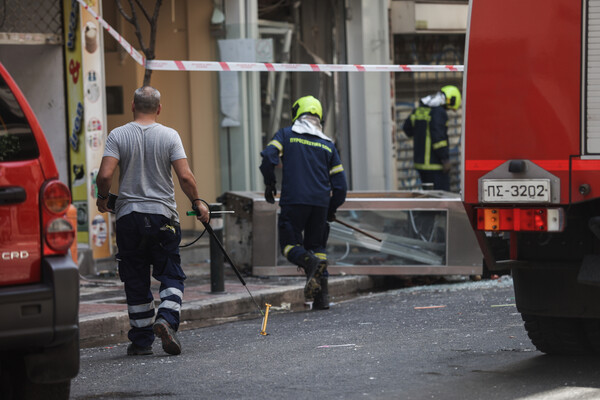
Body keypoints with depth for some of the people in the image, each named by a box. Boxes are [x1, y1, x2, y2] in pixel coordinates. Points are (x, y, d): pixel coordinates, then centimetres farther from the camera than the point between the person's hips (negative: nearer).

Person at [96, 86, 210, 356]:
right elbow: (185, 176, -9)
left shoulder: (118, 136, -2)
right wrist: (197, 203, 7)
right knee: (171, 275, 8)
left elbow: (105, 175, -12)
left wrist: (102, 198, 9)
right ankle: (166, 319, -16)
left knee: (136, 280, 8)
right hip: (163, 215, -1)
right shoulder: (169, 136, -2)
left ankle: (141, 340, 10)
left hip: (128, 215, 1)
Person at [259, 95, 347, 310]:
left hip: (293, 201, -3)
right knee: (316, 244, 14)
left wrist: (269, 184, 6)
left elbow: (269, 157, -9)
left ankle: (308, 261, -26)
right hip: (320, 203, 3)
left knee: (290, 243, 7)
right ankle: (322, 295, 3)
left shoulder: (286, 135, 8)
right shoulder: (328, 144, 17)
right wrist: (332, 209, 26)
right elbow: (339, 183, 14)